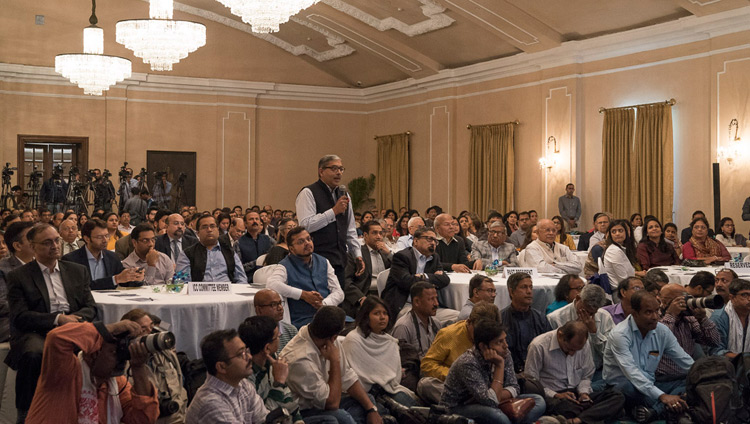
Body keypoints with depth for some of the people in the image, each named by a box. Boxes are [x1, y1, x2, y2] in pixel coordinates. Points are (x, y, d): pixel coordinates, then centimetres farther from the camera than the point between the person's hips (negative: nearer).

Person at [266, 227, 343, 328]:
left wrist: (324, 304, -8)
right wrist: (303, 294, -15)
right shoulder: (285, 267, 3)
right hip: (303, 320, -4)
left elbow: (339, 292, 14)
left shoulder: (323, 262, 20)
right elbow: (272, 285, -18)